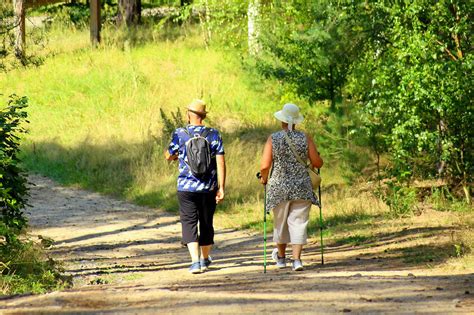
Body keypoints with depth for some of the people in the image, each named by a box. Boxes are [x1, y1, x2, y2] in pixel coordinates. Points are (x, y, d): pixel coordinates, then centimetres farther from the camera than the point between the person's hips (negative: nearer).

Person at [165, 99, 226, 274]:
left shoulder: (180, 134, -5)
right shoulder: (214, 135, -2)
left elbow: (168, 156, 9)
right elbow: (221, 163, -6)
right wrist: (221, 188, -3)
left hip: (186, 188, -2)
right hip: (208, 188, 2)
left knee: (189, 223, -1)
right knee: (206, 223, 15)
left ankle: (195, 261, -16)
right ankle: (205, 259, 29)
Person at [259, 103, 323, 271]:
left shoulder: (273, 139, -5)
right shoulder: (305, 138, -3)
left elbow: (265, 166, -9)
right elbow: (317, 163, -3)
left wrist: (264, 178, 11)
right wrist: (316, 160, 21)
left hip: (279, 187, 0)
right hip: (302, 187, 0)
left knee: (280, 222, 16)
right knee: (298, 222, 2)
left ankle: (281, 256, 33)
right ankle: (296, 259, -10)